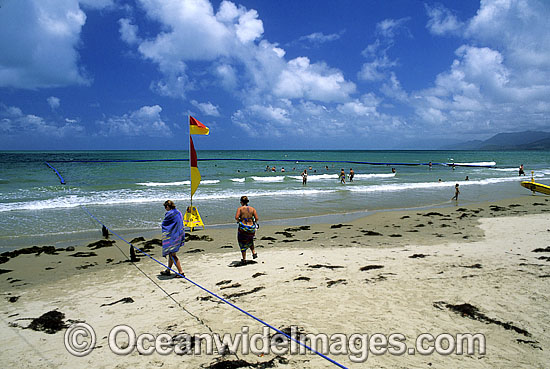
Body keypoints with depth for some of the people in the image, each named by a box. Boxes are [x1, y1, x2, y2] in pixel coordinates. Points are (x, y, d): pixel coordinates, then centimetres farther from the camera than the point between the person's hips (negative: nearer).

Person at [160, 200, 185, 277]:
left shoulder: (169, 214, -18)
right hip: (178, 236, 9)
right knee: (171, 253, 19)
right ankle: (168, 270, 31)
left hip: (172, 237, -9)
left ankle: (181, 272, -6)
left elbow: (164, 224, -10)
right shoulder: (179, 212, 9)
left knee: (172, 254, -3)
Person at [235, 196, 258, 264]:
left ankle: (244, 259, 11)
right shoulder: (252, 209, 3)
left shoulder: (240, 208, -4)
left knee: (243, 243, 12)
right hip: (251, 228, 3)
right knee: (250, 241, 31)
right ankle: (254, 253, 18)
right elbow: (256, 218, -5)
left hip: (243, 228, -3)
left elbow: (236, 217, -17)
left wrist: (238, 221, 3)